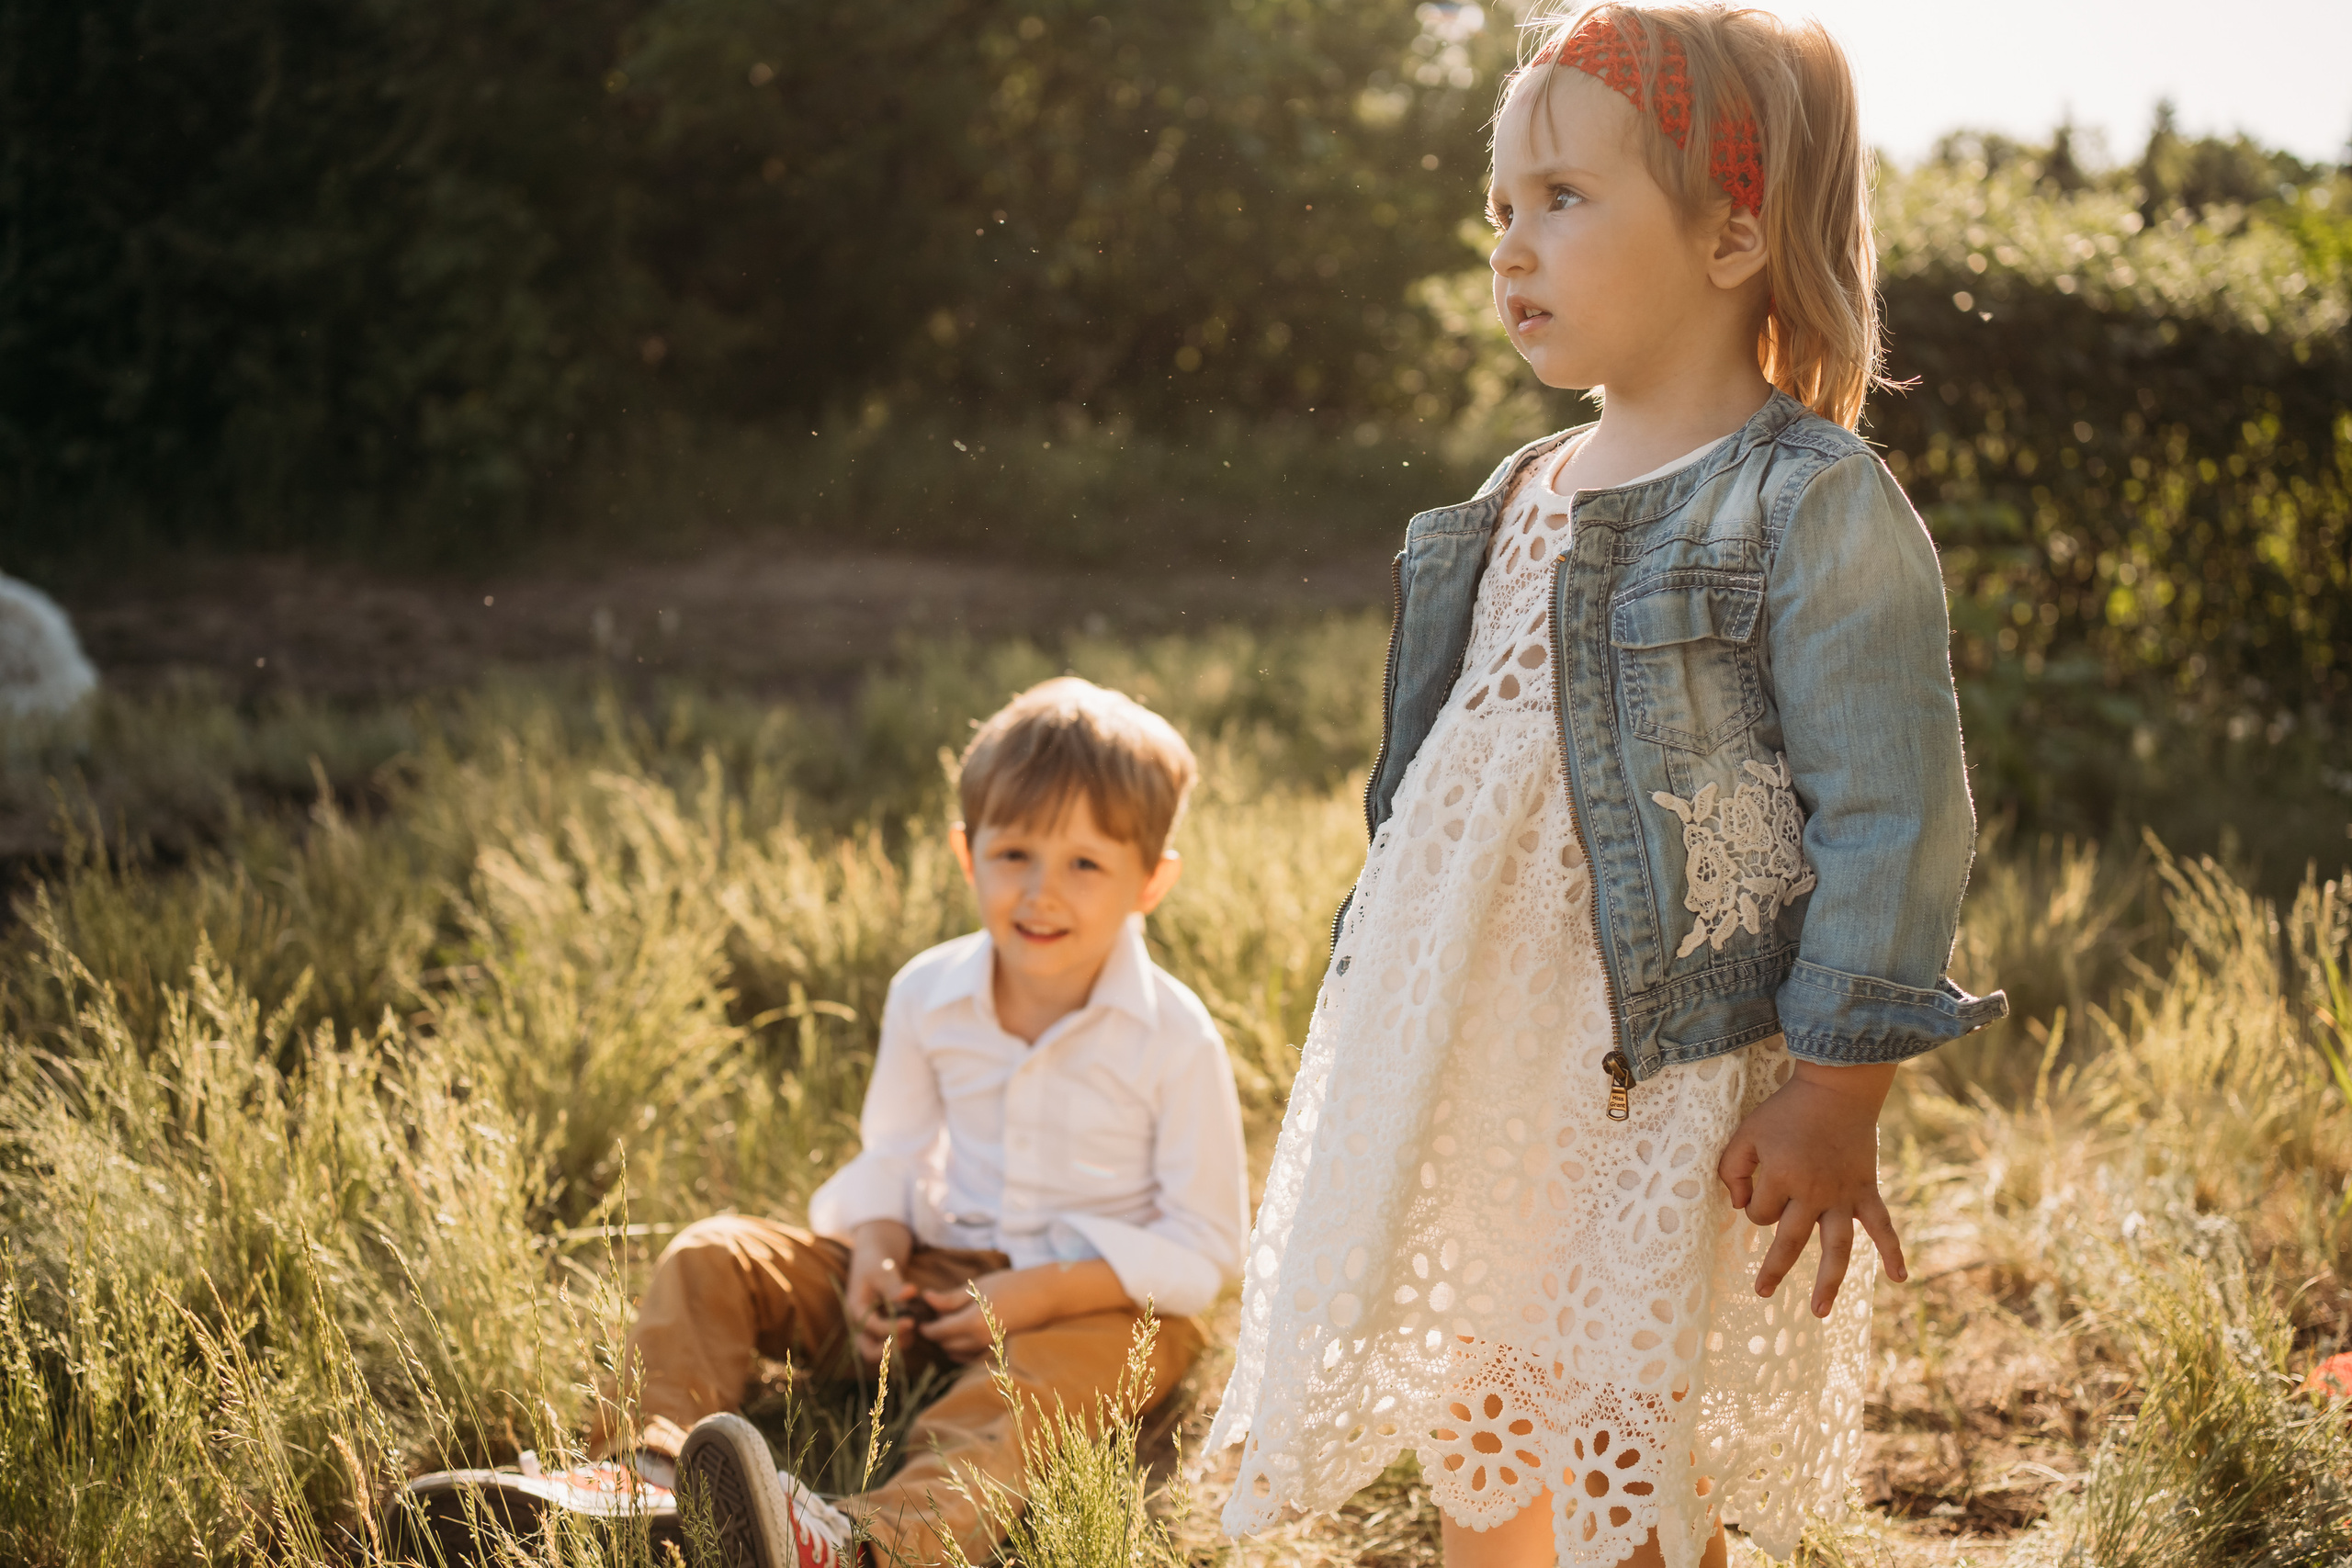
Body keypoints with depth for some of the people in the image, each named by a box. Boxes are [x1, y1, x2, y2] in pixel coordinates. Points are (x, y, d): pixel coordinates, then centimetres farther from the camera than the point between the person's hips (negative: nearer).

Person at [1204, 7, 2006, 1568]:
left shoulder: (1818, 512, -13)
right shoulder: (1522, 500, 12)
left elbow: (1893, 817, -15)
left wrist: (1834, 1095, -17)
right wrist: (1384, 1008, 22)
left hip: (1674, 1088, -8)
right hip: (1468, 1075, 8)